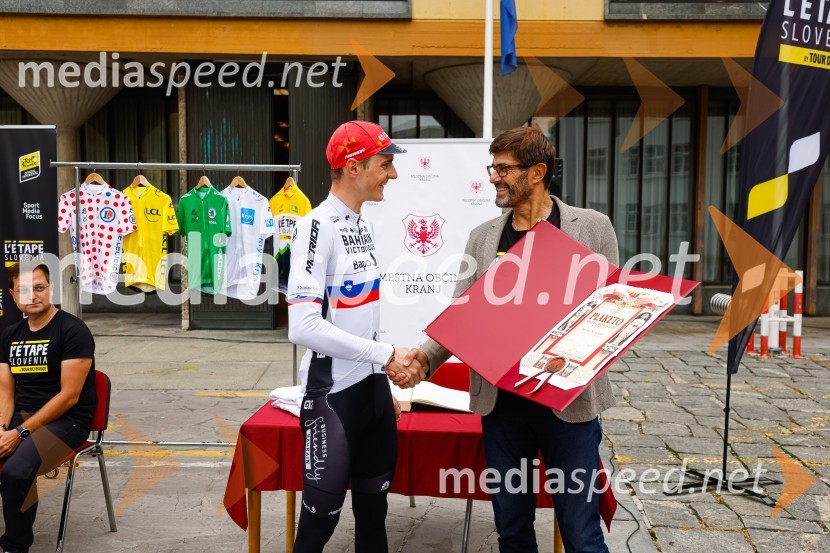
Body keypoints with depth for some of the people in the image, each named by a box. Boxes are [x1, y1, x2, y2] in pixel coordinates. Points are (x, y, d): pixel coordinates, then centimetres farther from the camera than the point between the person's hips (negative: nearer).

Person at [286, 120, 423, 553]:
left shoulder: (365, 226, 8)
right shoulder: (318, 226, -17)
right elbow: (303, 326, -26)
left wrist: (388, 372, 14)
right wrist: (385, 355, -22)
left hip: (373, 386, 8)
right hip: (333, 391, -8)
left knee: (373, 504, 20)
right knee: (323, 513, 6)